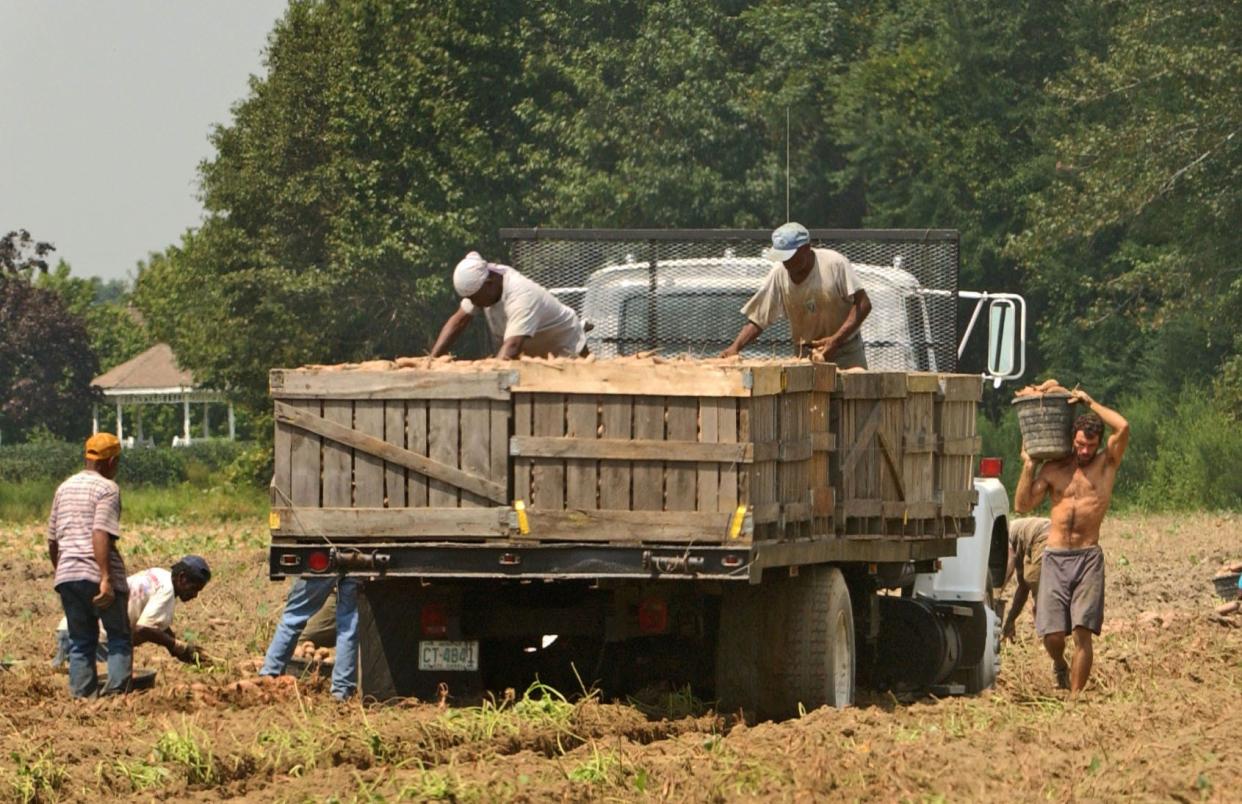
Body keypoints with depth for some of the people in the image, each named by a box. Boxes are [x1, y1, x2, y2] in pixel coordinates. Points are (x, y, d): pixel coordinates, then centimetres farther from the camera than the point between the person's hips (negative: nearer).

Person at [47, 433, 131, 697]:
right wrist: (106, 579, -21)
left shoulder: (64, 488, 16)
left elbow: (52, 540, 18)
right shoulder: (107, 489, -4)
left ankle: (82, 694, 6)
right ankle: (117, 690, -8)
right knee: (119, 637, 4)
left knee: (80, 641, 12)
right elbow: (100, 534, -17)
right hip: (97, 574, -6)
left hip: (67, 575, 6)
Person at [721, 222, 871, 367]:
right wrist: (734, 348, -18)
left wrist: (837, 340, -26)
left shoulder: (835, 264, -17)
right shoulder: (779, 274, -8)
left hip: (846, 354, -2)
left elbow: (863, 304, -16)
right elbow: (757, 319, -3)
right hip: (805, 356, 2)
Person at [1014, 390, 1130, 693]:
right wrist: (1028, 466, 1)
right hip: (1055, 557, 2)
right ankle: (1060, 666, 30)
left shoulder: (1106, 464, 6)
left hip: (1088, 557, -2)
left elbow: (1123, 428, -10)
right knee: (1052, 634, -3)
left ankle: (1075, 694, -6)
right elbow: (1022, 505, 7)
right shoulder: (1054, 469, 12)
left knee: (1082, 631, -12)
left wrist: (1090, 403, -1)